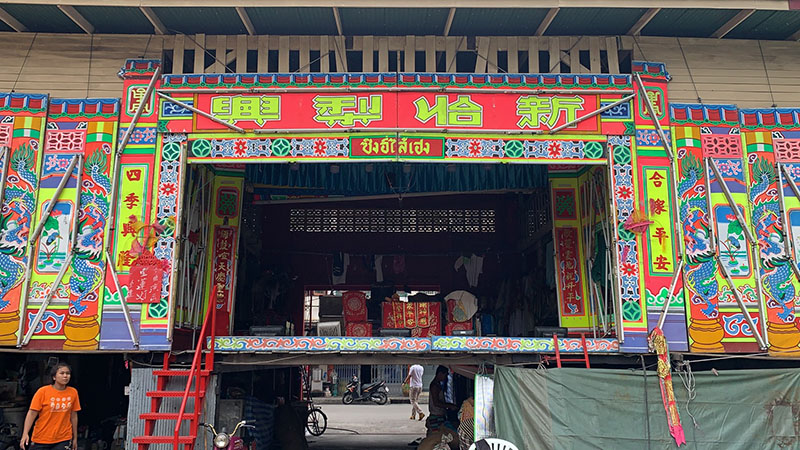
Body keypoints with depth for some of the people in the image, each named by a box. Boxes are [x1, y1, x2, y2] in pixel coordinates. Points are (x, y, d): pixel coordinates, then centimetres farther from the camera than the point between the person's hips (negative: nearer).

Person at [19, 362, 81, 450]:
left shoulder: (73, 392, 1)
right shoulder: (43, 391, -6)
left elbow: (73, 416, 7)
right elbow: (32, 413, -7)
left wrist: (75, 438, 9)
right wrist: (25, 434, -18)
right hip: (41, 440, -1)